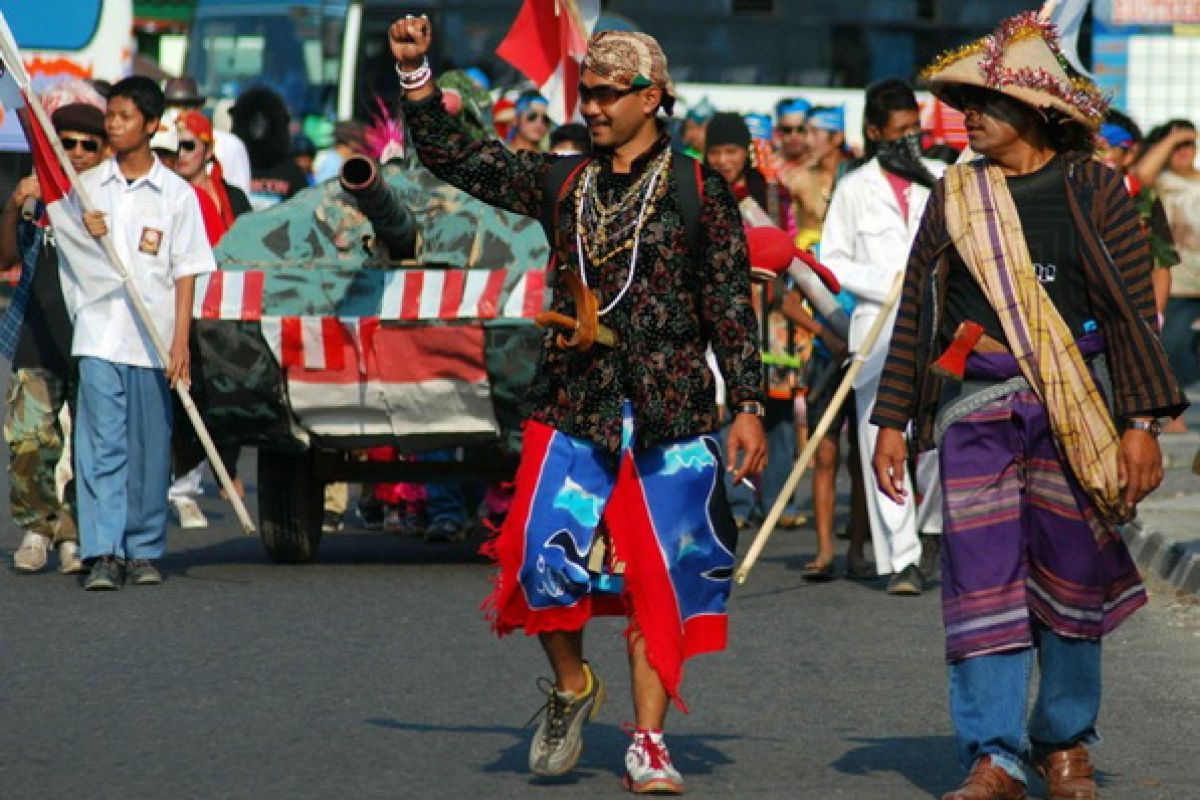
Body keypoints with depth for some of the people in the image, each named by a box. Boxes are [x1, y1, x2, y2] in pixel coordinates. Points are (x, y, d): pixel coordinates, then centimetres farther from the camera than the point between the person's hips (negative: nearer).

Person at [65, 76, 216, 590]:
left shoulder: (177, 194, 4)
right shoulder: (86, 187, 9)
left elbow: (186, 274, 2)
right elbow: (62, 256, 14)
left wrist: (181, 344, -6)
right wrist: (83, 234, -8)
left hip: (153, 341, 0)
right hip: (98, 336, 1)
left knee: (150, 448, 5)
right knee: (102, 443, -9)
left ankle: (144, 552, 14)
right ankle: (103, 553, -13)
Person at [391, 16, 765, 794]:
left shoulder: (699, 191, 1)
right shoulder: (562, 183, 10)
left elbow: (733, 307, 1)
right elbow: (453, 157, 11)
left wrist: (748, 406, -4)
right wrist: (416, 76, 0)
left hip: (670, 414, -2)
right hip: (573, 408, 2)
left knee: (662, 575, -1)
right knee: (546, 554, -12)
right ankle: (571, 685, 16)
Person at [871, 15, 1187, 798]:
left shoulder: (1092, 190, 1)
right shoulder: (955, 198, 10)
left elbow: (1135, 313, -1)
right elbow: (915, 315, 13)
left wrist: (1141, 423, -7)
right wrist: (892, 421, 8)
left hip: (1075, 405, -2)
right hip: (976, 405, 2)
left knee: (1071, 577, 4)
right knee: (983, 577, -6)